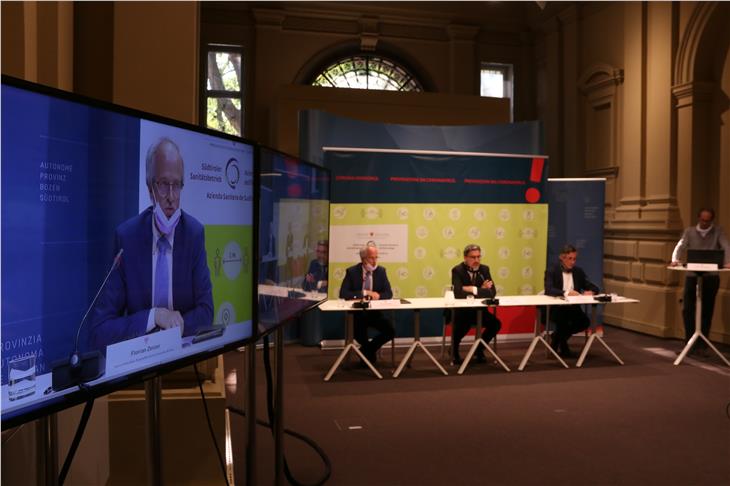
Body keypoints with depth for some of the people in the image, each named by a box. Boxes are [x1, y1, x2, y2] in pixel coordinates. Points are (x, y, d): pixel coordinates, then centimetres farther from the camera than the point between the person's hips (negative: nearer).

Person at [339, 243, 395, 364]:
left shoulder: (381, 271, 2)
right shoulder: (352, 271, -6)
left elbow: (389, 294, 0)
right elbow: (343, 294, -15)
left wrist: (378, 295, -22)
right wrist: (364, 293, -25)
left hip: (375, 311, 3)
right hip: (357, 312, -3)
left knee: (391, 331, -17)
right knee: (359, 335, -30)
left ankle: (368, 349, 9)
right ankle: (369, 350, 6)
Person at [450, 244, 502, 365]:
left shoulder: (484, 269, 2)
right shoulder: (457, 270, -12)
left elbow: (492, 292, -9)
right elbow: (458, 294, -28)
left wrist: (473, 290, -22)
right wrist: (482, 290, -21)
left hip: (479, 310, 5)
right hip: (461, 310, -5)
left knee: (496, 324, -17)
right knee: (462, 325, -35)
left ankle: (479, 349, 10)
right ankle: (454, 350, -1)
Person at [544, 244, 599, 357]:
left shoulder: (578, 271, 8)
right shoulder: (551, 271, -7)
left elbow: (594, 287, 8)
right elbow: (548, 290, -22)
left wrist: (590, 291, -17)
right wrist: (566, 292, -35)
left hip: (572, 307, 5)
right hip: (554, 307, -5)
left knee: (585, 321, -20)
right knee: (563, 320, -33)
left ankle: (558, 337, 7)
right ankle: (563, 347, -4)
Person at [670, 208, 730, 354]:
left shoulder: (718, 232, 5)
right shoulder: (689, 231, 7)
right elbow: (680, 246, -6)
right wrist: (675, 259, -26)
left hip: (711, 276, 0)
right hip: (692, 274, 0)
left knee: (707, 310, 5)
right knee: (687, 309, -4)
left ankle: (702, 344, 14)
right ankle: (690, 341, 10)